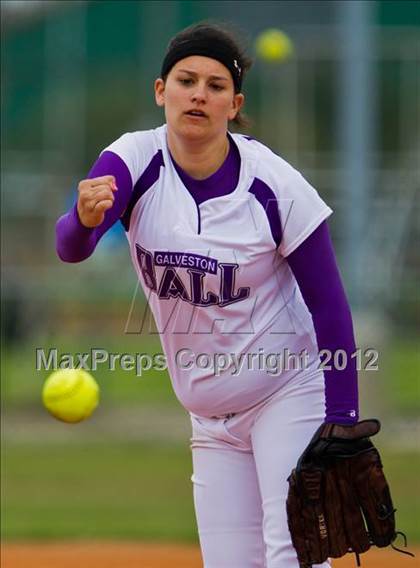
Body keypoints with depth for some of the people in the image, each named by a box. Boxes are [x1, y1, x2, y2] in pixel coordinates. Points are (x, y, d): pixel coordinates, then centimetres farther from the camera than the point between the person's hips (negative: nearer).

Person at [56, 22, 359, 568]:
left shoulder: (275, 184, -18)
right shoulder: (134, 161, -11)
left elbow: (328, 304, -12)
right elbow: (69, 246, -29)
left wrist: (342, 423, -15)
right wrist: (86, 218, -53)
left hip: (290, 394, -4)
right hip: (211, 416, 4)